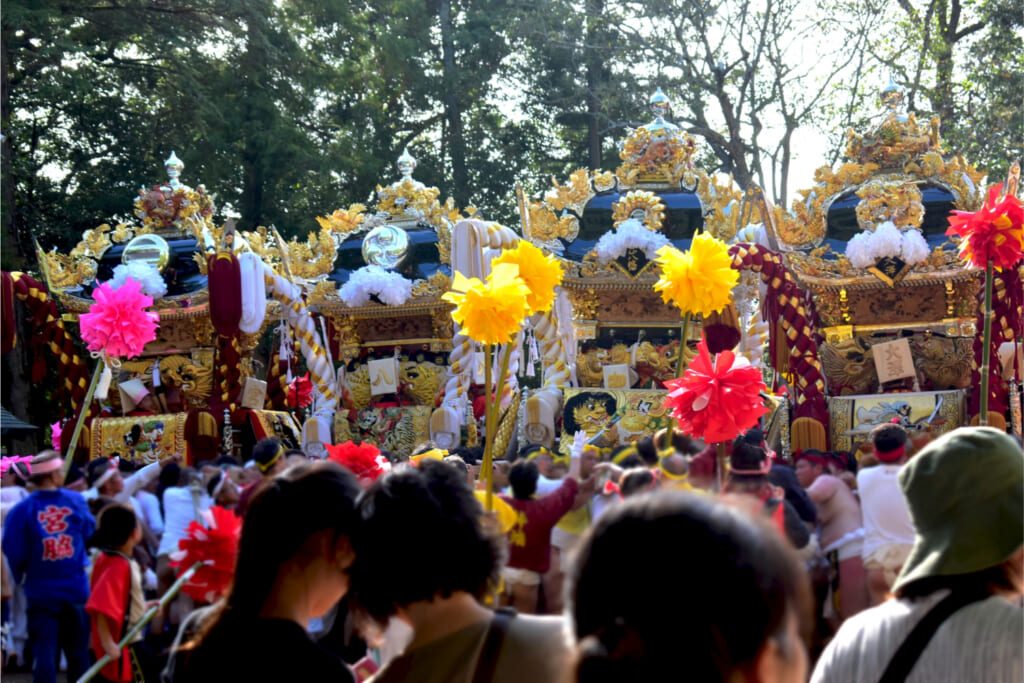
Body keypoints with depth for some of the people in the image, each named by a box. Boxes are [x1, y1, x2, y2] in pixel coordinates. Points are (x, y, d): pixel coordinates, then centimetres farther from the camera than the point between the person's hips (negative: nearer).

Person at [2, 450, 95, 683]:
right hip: (76, 589, 2)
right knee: (78, 651, 14)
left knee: (44, 653, 2)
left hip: (41, 592, -2)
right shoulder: (76, 501, -4)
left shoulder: (22, 510, -12)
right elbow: (89, 531, 11)